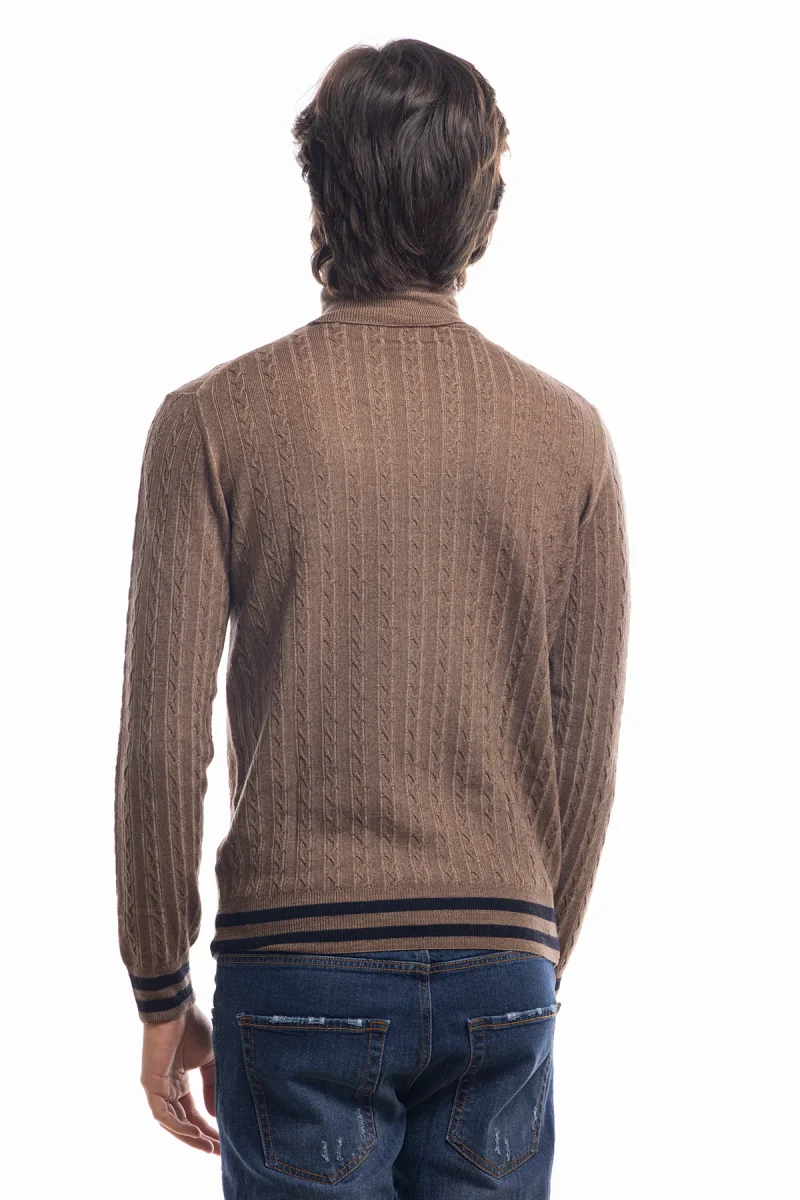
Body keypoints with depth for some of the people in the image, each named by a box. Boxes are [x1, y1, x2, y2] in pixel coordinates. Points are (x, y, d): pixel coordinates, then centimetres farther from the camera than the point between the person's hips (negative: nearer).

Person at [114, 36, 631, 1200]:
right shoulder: (567, 434, 0)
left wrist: (161, 993, 3)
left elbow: (166, 741, -7)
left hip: (298, 970, -2)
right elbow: (589, 750, 3)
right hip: (499, 972, 2)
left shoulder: (217, 421, -7)